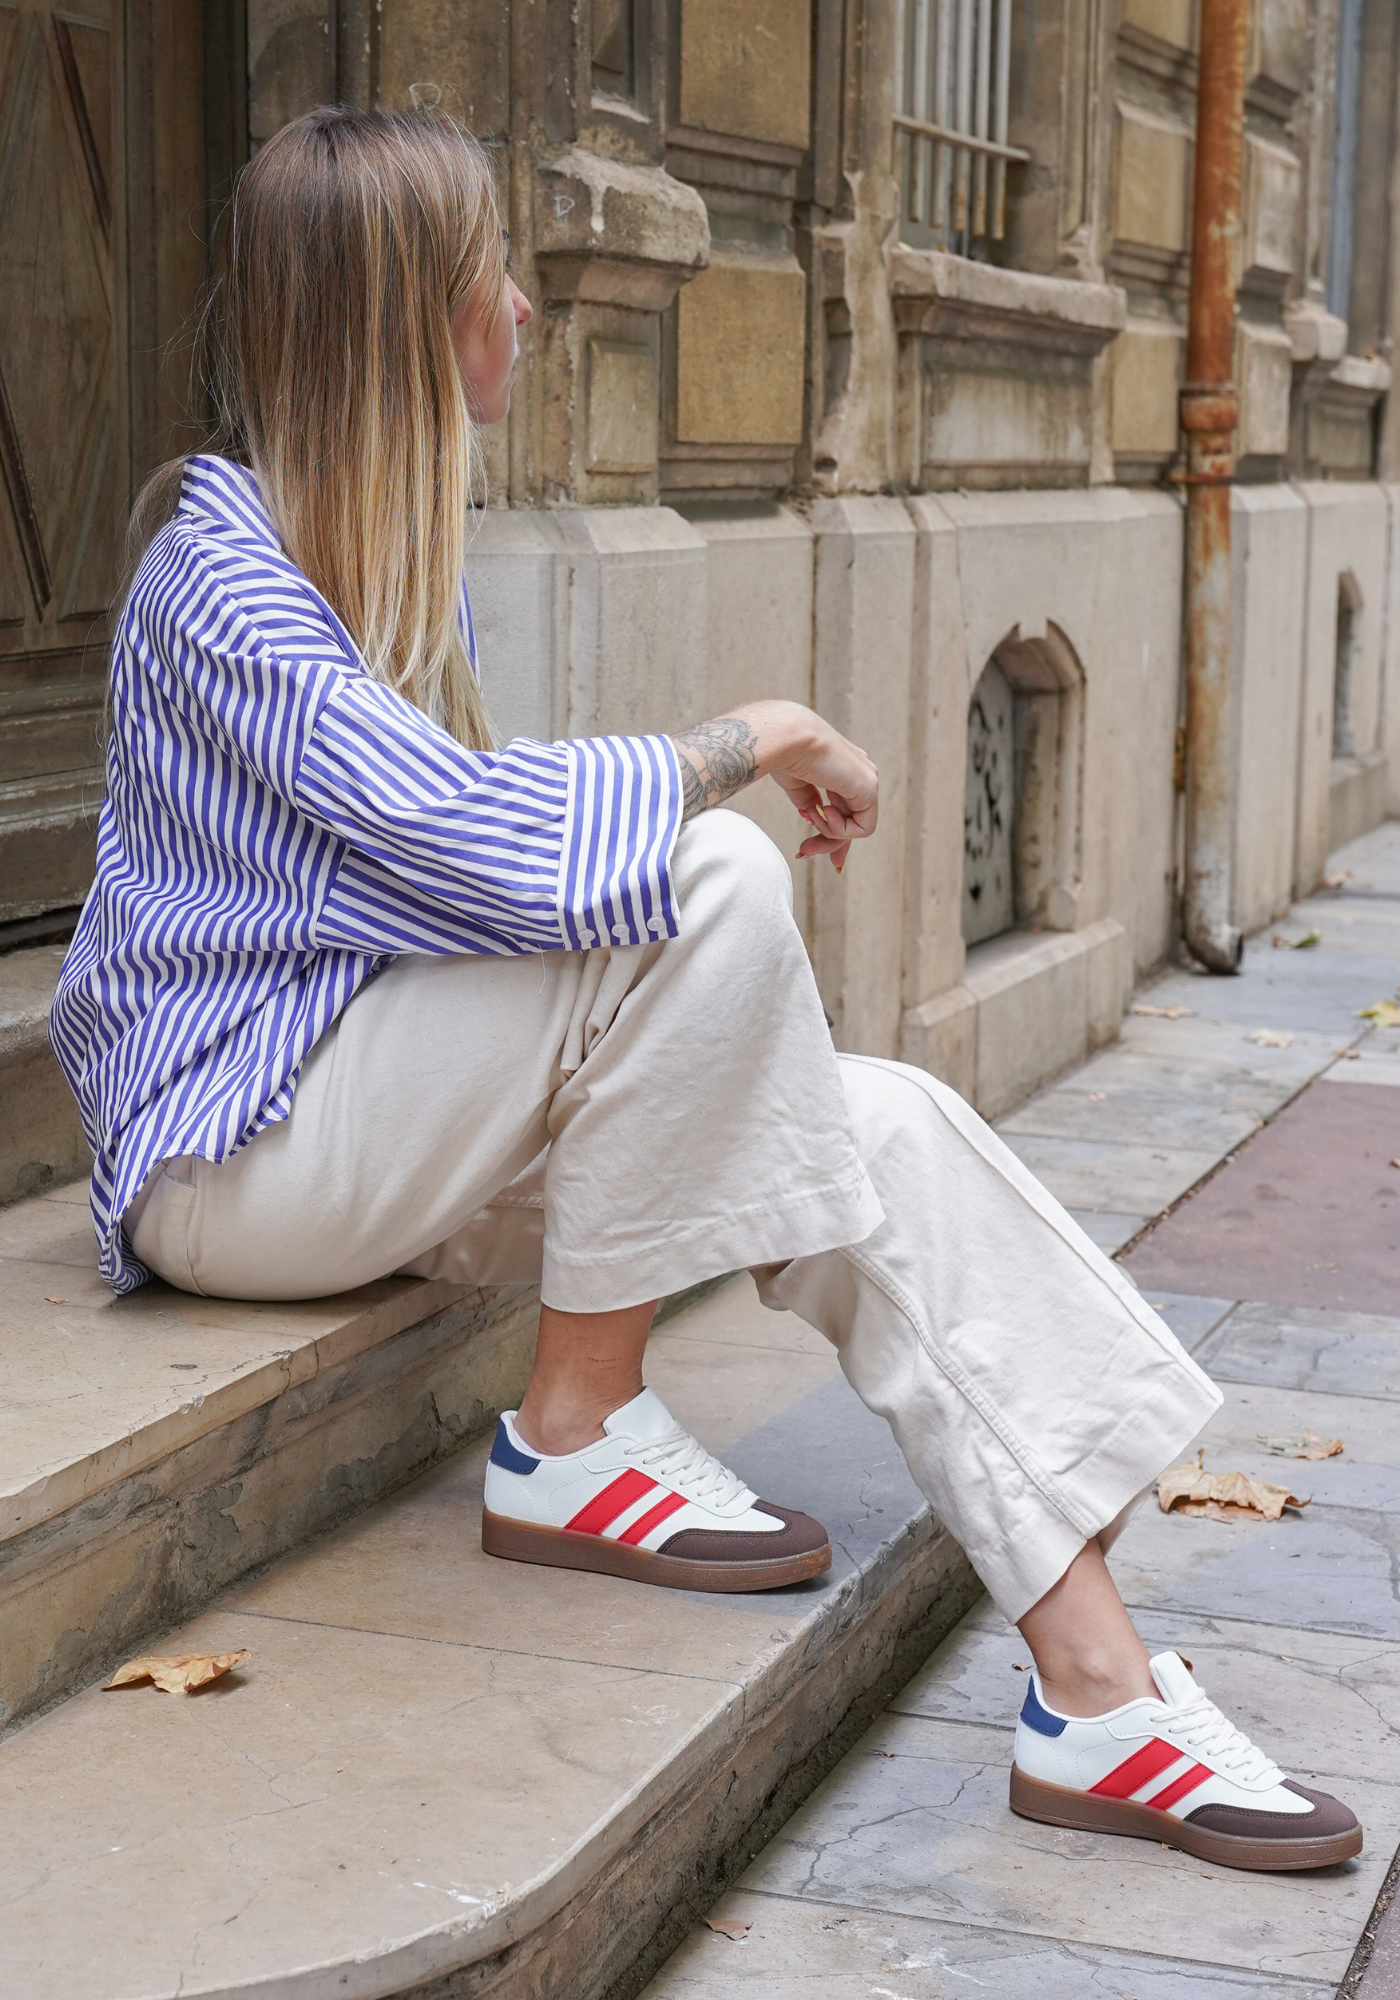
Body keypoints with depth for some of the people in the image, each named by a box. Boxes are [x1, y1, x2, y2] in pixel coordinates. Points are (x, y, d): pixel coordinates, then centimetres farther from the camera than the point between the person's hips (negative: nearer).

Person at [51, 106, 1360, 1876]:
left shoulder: (383, 539, 13)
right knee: (715, 880, -28)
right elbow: (469, 834, -31)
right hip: (231, 1139, -9)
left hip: (393, 1107, 9)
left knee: (898, 1133, -12)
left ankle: (1096, 1688, -14)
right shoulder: (219, 574, -17)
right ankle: (577, 1438, -15)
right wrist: (753, 741, -18)